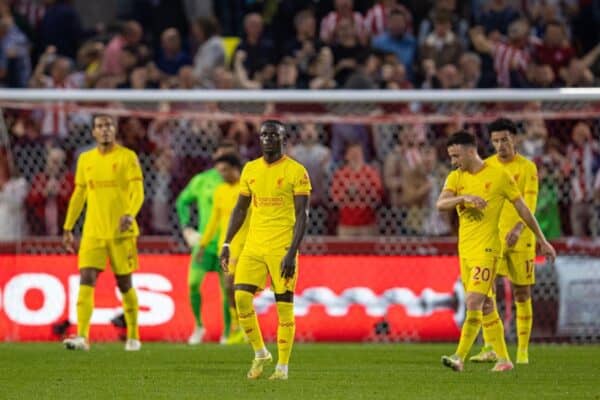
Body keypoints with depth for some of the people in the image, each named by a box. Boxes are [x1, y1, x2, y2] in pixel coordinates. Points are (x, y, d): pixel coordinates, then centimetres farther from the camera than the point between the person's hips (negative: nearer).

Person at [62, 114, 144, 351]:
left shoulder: (127, 157, -2)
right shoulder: (85, 160, 11)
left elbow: (137, 192, -10)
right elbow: (78, 195, 18)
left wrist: (129, 215, -28)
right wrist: (67, 228, 15)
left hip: (121, 232, -3)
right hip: (93, 232, 3)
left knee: (124, 284, 5)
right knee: (86, 280, -12)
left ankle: (133, 337, 19)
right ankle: (82, 337, -18)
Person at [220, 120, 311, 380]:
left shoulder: (296, 171, -5)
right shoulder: (250, 170, 11)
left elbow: (302, 215, -8)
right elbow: (240, 209, 17)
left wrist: (292, 252, -16)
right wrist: (227, 244, 9)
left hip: (282, 247, -4)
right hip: (254, 245, 4)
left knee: (284, 305, -2)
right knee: (242, 297, -8)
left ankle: (283, 366, 7)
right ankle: (260, 353, 10)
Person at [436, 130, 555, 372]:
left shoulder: (499, 176, -3)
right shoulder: (456, 178, 7)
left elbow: (522, 209, 4)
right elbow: (440, 204, -9)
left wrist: (542, 241, 9)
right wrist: (464, 198, -28)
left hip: (486, 249, -6)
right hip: (464, 250, 6)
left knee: (474, 303, -16)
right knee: (486, 307, 9)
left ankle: (460, 358, -18)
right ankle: (503, 359, 16)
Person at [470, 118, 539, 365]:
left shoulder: (528, 168, -3)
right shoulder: (486, 166, 7)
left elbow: (529, 205, -13)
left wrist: (518, 229, -30)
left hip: (520, 239, -2)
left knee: (522, 294, 3)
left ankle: (523, 351, 12)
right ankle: (490, 348, -10)